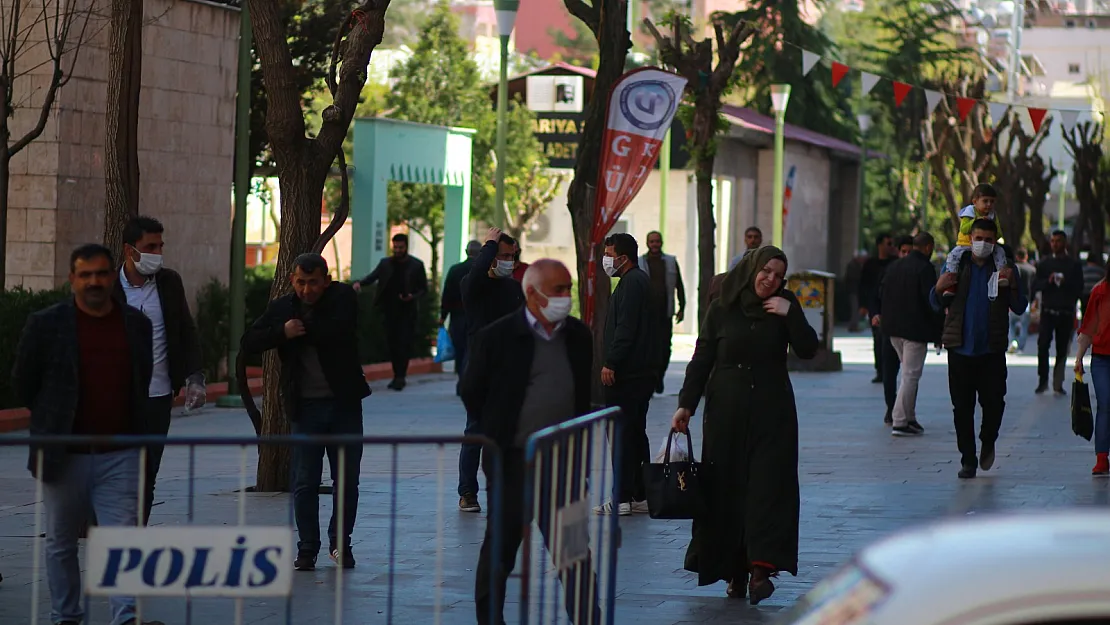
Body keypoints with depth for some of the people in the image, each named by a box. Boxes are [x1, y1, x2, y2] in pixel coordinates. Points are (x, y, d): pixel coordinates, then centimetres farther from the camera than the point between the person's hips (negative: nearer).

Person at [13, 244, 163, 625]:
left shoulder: (136, 324, 6)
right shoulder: (45, 325, -2)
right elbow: (22, 383, 6)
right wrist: (53, 421, 10)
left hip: (120, 454, 1)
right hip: (65, 454, -1)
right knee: (61, 544, 10)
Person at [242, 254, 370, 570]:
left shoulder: (343, 297, -3)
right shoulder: (282, 308, 4)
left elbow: (338, 330, -22)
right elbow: (249, 343, -2)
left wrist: (302, 331, -12)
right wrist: (282, 332, -16)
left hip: (344, 402, -1)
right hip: (305, 406, 1)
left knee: (347, 479, 6)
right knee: (305, 483, 2)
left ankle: (340, 542, 21)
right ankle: (307, 549, 11)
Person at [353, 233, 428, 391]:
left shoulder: (416, 265, 1)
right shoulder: (385, 264, 7)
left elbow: (424, 288, 4)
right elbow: (372, 277, -3)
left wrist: (413, 297, -17)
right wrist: (359, 283, -25)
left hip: (408, 311, -3)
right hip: (390, 311, 3)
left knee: (404, 343, -11)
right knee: (392, 343, 4)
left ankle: (400, 376, -10)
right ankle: (398, 376, 15)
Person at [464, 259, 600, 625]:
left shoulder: (578, 336, 6)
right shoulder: (497, 337, -8)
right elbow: (471, 392, 2)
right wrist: (496, 434, 9)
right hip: (513, 459, -3)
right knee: (501, 544, 10)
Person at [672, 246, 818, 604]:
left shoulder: (784, 307, 5)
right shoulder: (721, 310, 3)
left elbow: (807, 350, -4)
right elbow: (702, 360, 3)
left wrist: (791, 315, -15)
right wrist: (686, 404, -5)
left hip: (771, 411, 0)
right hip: (727, 411, 0)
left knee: (767, 485, -9)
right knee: (727, 488, 1)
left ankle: (760, 567, -16)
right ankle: (734, 572, 7)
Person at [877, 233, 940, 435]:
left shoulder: (894, 266, 11)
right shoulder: (925, 268, -13)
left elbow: (881, 294, 15)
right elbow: (931, 301, -16)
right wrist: (939, 331, -10)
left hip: (894, 330, 8)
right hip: (915, 328, -8)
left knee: (909, 372, 20)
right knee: (911, 375, -4)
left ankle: (909, 418, 21)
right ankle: (900, 422, -6)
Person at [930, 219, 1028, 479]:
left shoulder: (1004, 269, 7)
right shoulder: (955, 265, 8)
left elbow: (1020, 308, 4)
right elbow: (937, 306, 9)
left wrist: (1012, 284, -13)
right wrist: (939, 288, -12)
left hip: (992, 350, -1)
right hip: (960, 349, 1)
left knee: (994, 402, -6)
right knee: (962, 407, 3)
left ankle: (988, 443, 24)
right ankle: (967, 460, 12)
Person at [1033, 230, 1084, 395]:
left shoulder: (1074, 266, 8)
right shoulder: (1044, 264, 12)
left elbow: (1079, 289, 3)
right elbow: (1035, 286, 7)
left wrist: (1065, 283, -14)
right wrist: (1048, 281, -12)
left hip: (1066, 313, 0)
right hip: (1048, 311, 0)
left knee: (1062, 348, 2)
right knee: (1043, 344, -14)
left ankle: (1058, 383, 10)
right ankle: (1043, 380, -7)